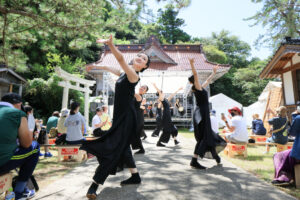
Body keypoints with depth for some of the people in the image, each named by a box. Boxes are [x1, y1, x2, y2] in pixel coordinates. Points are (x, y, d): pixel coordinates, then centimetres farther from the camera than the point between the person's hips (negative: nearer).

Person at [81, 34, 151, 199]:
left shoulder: (133, 74, -11)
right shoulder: (125, 73, 14)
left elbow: (120, 59, -27)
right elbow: (110, 68, 32)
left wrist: (110, 44, -37)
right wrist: (96, 66, 39)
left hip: (126, 117, -10)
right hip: (119, 115, 10)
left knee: (114, 147, -8)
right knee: (122, 146, 17)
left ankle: (95, 184, -1)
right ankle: (135, 176, 30)